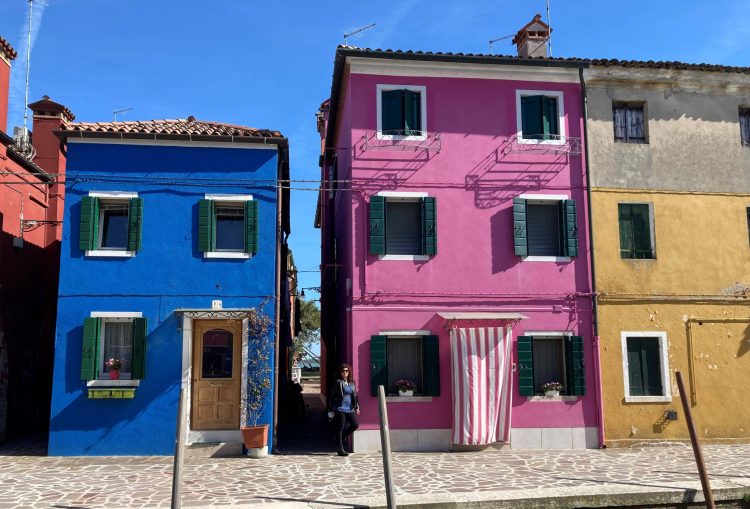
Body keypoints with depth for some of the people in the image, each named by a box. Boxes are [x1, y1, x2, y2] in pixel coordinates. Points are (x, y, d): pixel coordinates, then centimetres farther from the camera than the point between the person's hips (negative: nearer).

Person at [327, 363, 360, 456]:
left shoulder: (352, 383, 11)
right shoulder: (338, 383, -4)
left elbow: (355, 395, 18)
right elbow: (331, 396, -4)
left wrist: (357, 407, 10)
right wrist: (330, 410, -7)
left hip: (350, 408, 6)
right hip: (339, 408, -6)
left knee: (355, 424, 0)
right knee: (340, 428, -2)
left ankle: (342, 436, 25)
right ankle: (340, 449, 5)